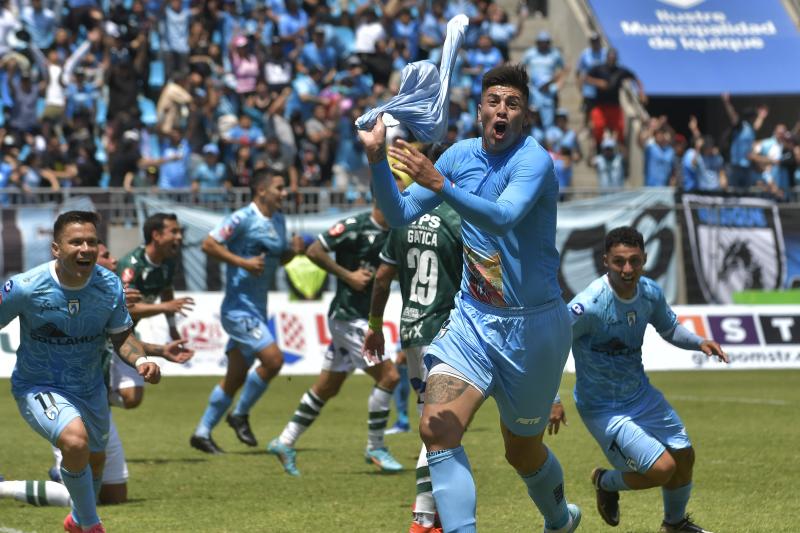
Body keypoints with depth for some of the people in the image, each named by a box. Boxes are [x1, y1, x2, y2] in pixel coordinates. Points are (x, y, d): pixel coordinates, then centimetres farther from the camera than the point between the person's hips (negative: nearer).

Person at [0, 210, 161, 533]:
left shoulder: (110, 286, -14)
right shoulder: (26, 287, -25)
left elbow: (122, 337, -1)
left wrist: (140, 361, -23)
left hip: (90, 388, 5)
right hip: (38, 387, -5)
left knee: (95, 460, 23)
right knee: (76, 441, -32)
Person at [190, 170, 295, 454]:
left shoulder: (279, 220, 13)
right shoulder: (242, 218, -13)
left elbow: (280, 257, 23)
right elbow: (209, 244, -17)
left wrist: (294, 251, 1)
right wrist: (243, 262, -24)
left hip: (257, 309, 9)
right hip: (239, 306, -9)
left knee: (236, 377, 10)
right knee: (273, 359, -18)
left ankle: (202, 433, 20)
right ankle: (240, 414, 2)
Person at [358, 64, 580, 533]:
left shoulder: (534, 161, -17)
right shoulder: (462, 155, 2)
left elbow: (503, 217, -36)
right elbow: (400, 214, 1)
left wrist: (441, 184, -49)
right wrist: (378, 160, -15)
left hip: (532, 325, -4)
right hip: (473, 318, 5)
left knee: (523, 450, 13)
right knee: (437, 427, -18)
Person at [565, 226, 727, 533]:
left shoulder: (650, 292, -7)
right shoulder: (589, 305, -30)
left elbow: (669, 329, 13)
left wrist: (699, 343, -6)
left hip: (642, 394, 7)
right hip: (603, 409, -7)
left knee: (683, 456, 15)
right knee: (661, 469, -17)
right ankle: (607, 483, 17)